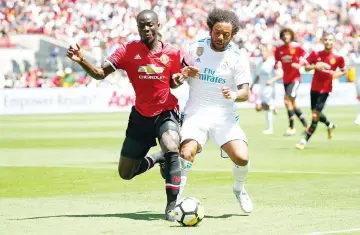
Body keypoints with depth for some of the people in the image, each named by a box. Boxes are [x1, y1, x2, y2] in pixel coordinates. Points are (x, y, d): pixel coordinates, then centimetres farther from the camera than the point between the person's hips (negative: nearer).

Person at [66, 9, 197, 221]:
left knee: (172, 150, -33)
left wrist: (181, 77, -12)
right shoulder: (128, 50, -8)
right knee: (125, 173, 9)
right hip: (140, 116, 2)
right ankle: (156, 160, 42)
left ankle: (172, 206, -25)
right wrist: (81, 61, -31)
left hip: (166, 113, -2)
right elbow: (100, 74, -14)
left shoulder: (172, 53, -5)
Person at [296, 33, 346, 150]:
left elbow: (343, 71, 7)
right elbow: (306, 67, 0)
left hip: (325, 89, -3)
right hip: (314, 87, 3)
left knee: (316, 115, -11)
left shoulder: (338, 58, -5)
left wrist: (338, 74, -14)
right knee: (316, 114, 16)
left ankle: (305, 140, -5)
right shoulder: (316, 54, -1)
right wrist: (315, 66, -20)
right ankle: (330, 125, 47)